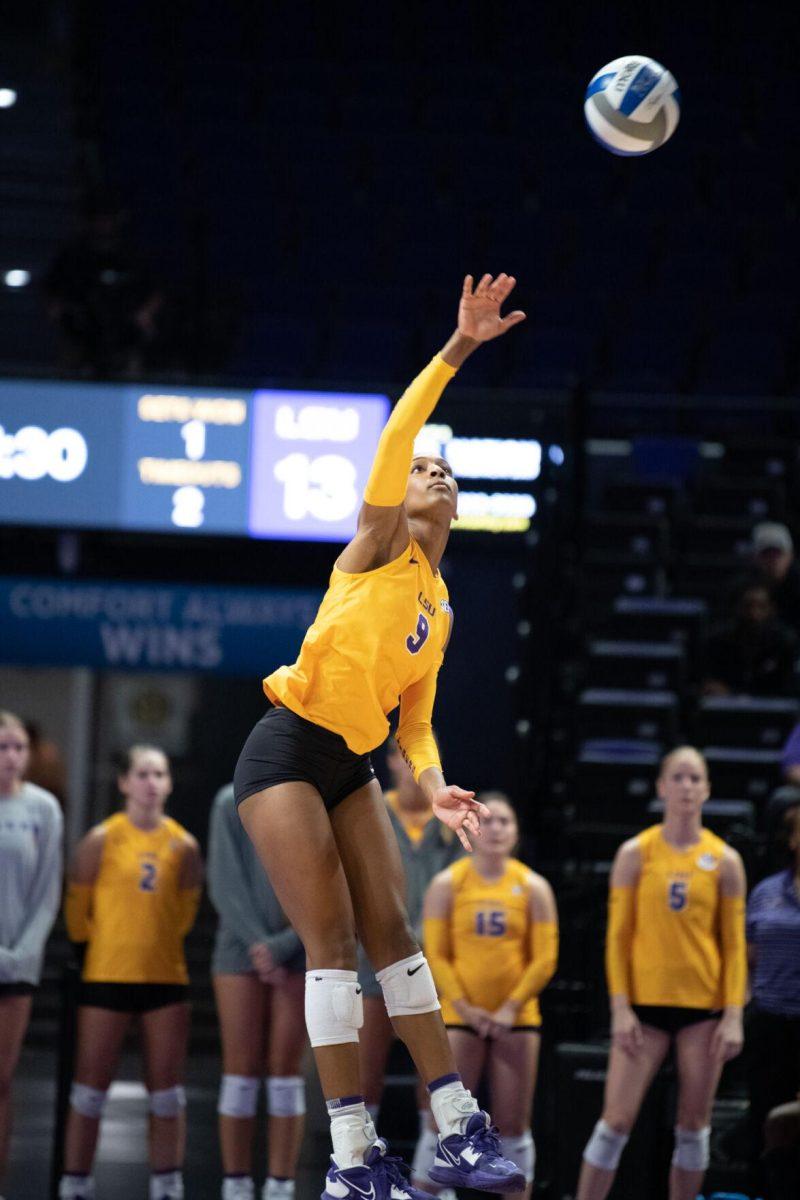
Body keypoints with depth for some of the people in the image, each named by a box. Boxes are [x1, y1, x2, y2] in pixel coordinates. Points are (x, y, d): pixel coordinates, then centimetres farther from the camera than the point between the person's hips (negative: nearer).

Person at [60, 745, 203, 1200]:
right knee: (91, 1088, 0)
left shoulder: (184, 845, 3)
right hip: (107, 976, -3)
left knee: (168, 1090, 5)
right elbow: (77, 906, 3)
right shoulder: (102, 840, -5)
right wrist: (97, 942, 8)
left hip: (167, 975, 3)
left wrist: (162, 941, 12)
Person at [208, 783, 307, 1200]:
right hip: (241, 951, 0)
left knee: (285, 1073, -1)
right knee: (241, 1073, -2)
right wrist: (257, 945, -10)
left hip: (299, 956, 0)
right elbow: (225, 884, -1)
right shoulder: (233, 802, 4)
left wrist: (280, 946, -10)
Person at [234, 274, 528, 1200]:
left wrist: (434, 786, -4)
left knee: (391, 933, 2)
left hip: (351, 768, 7)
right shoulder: (379, 550, -2)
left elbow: (414, 717, 16)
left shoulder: (440, 611, 16)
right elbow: (394, 441, -16)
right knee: (332, 940, -11)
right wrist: (457, 351, -22)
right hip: (288, 749, -7)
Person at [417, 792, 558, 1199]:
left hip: (516, 1019, 2)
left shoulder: (533, 888, 4)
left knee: (514, 1126, 3)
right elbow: (435, 955, -3)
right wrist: (465, 1008, -12)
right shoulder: (447, 885, 1)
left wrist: (512, 1007, -10)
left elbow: (544, 959, 1)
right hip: (459, 1017, -1)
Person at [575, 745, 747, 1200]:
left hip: (704, 1007, 1)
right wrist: (621, 1007, -7)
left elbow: (735, 944, 4)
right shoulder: (636, 854, 1)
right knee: (617, 1120, -7)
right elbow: (618, 935, 1)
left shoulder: (725, 861, 4)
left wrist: (734, 1015, -4)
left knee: (694, 1125, 4)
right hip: (645, 1005, -1)